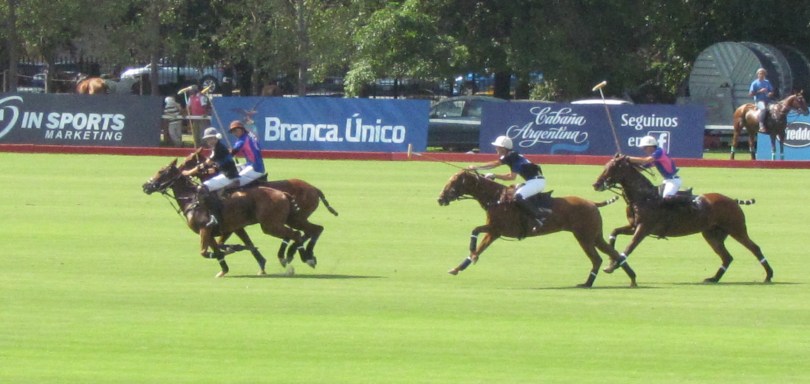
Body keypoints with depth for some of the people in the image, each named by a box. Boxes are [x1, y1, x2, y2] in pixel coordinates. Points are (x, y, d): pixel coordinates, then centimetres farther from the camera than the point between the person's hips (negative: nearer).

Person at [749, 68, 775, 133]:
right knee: (763, 108, -37)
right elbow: (750, 94, -3)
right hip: (759, 101, -6)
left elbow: (772, 91, 20)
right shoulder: (755, 83, 1)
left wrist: (770, 94, -5)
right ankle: (761, 126, -41)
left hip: (767, 101, 6)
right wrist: (760, 91, -13)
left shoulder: (767, 82, 14)